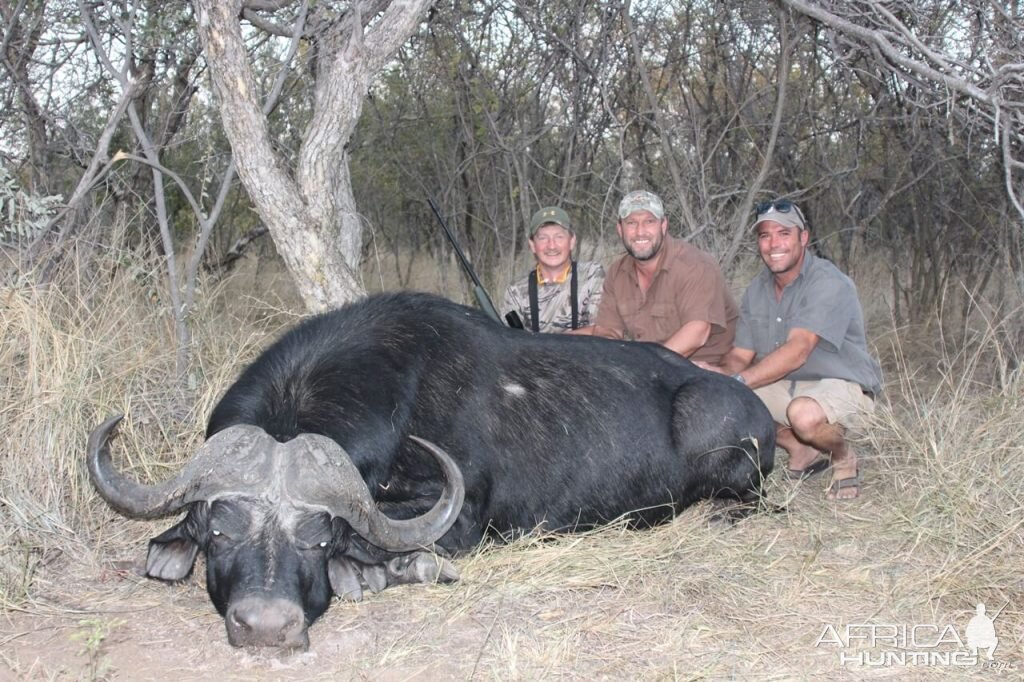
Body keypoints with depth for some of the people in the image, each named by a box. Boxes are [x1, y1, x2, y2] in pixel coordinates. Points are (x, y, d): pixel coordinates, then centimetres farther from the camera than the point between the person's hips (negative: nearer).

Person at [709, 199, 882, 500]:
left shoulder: (829, 283, -19)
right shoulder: (757, 290, 5)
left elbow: (797, 351, -31)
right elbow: (740, 355, 0)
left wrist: (738, 380, -39)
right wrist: (724, 373, -25)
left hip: (842, 385, -7)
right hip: (785, 387, 7)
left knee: (804, 413, -39)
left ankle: (843, 458, -2)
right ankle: (802, 451, 6)